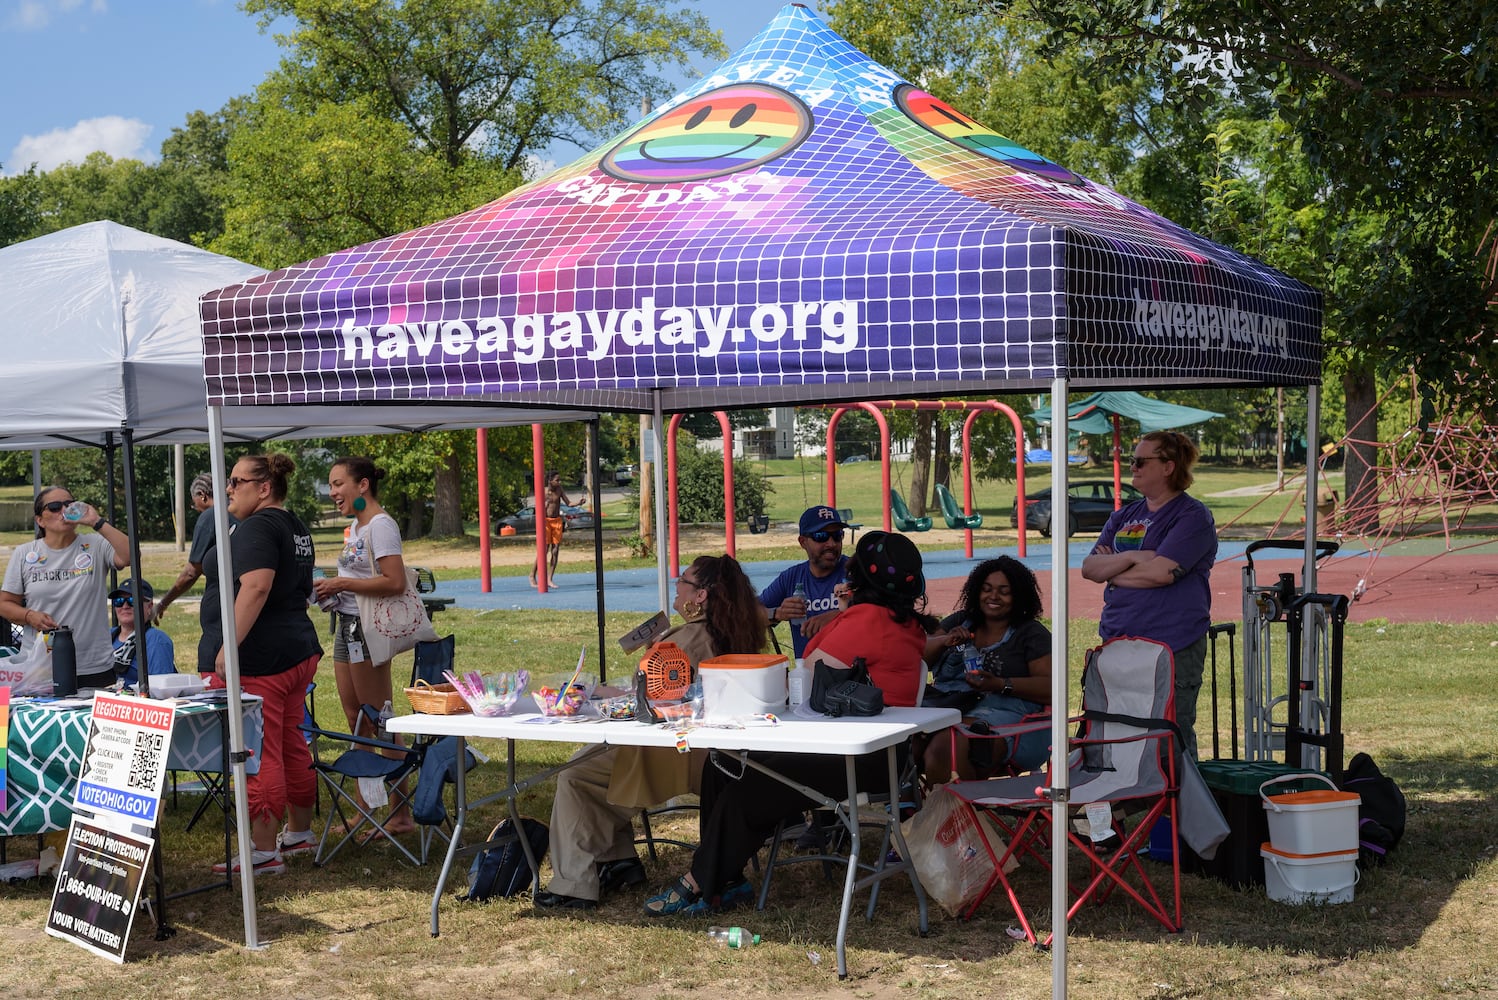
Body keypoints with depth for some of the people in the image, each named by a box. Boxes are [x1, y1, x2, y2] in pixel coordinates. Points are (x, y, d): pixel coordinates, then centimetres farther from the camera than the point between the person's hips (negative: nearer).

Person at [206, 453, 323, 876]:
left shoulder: (257, 527, -14)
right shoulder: (295, 526, 16)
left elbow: (256, 586, -28)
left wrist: (229, 647, -29)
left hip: (262, 660, -10)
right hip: (301, 650, 10)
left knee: (259, 756, -5)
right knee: (291, 746, 19)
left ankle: (264, 852, -2)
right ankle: (301, 833, 30)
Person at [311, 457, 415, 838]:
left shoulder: (380, 525, -14)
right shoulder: (356, 525, 16)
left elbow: (395, 582, -22)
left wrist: (341, 584, -18)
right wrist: (331, 587, 6)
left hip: (368, 630, -10)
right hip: (347, 625, 10)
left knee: (381, 723, -5)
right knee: (356, 721, 12)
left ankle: (402, 813, 1)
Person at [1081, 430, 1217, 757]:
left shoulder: (1193, 517, -4)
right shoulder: (1123, 517, 18)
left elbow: (1161, 572, -17)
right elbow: (1089, 568, 8)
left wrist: (1112, 570, -1)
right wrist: (1131, 558, -9)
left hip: (1173, 648, -7)